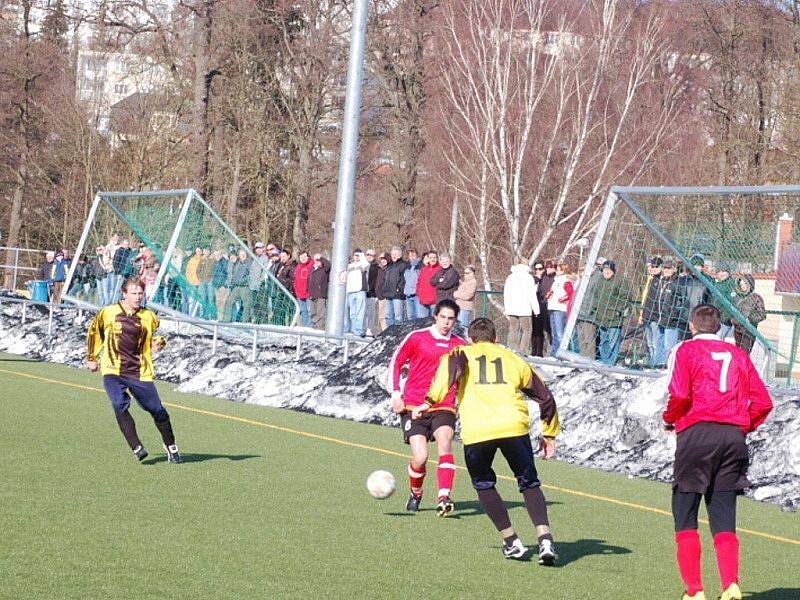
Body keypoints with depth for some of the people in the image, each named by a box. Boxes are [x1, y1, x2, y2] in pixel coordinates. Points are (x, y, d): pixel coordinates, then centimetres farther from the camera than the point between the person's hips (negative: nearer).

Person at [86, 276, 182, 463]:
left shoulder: (148, 317, 4)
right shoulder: (107, 313, 0)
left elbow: (155, 338, 20)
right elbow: (94, 333, 17)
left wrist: (159, 343, -3)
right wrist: (92, 358, 20)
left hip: (140, 373, 2)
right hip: (113, 372, -2)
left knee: (157, 410, 3)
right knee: (120, 405, -25)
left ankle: (170, 446, 26)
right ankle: (136, 448, -20)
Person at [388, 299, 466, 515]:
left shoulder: (459, 345, 8)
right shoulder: (416, 338, 1)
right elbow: (395, 363, 8)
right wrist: (396, 394, 0)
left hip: (444, 406, 2)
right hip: (413, 406, -2)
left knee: (444, 444, -25)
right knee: (420, 457, -10)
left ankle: (444, 498, -34)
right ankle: (415, 494, 21)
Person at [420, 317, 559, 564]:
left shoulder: (463, 353, 19)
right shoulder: (512, 358, 26)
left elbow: (451, 365, -8)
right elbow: (544, 396, 28)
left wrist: (430, 402, -9)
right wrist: (549, 434, 38)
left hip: (476, 432, -1)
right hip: (514, 427, 1)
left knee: (484, 485, 22)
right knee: (529, 483, 16)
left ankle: (511, 542, 19)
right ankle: (545, 539, -2)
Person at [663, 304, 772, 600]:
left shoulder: (685, 350, 4)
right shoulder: (738, 355, 17)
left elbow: (679, 394, -11)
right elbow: (763, 401, 9)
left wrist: (669, 419, 7)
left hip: (697, 432, -4)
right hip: (734, 437, 4)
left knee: (685, 516, 4)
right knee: (724, 520, 6)